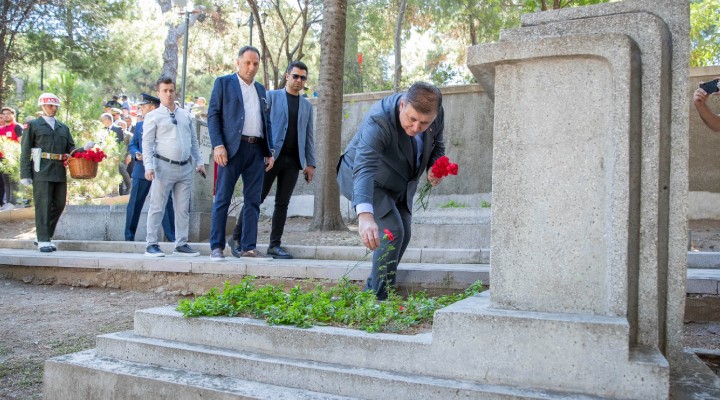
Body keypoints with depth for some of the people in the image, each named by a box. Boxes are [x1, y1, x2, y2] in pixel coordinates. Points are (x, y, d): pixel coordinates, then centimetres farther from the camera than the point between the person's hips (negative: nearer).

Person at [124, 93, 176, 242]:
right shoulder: (139, 125, 14)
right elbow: (131, 145, 15)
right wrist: (136, 154, -6)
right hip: (141, 170, 4)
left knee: (166, 203, -1)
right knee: (134, 204, 6)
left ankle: (172, 237, 6)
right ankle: (129, 236, 15)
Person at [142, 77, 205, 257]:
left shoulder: (185, 115, 15)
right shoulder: (153, 116, 0)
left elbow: (194, 140, 18)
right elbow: (147, 143, -6)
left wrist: (199, 162, 11)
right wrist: (148, 166, -16)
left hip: (186, 167, 5)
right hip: (164, 166, -5)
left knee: (183, 208, 8)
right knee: (157, 207, -2)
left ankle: (181, 244, 15)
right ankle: (152, 244, 4)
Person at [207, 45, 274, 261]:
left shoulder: (260, 89, 21)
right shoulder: (223, 82, 7)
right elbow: (213, 115, -1)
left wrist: (269, 151, 11)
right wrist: (218, 145, -12)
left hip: (257, 149, 5)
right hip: (233, 147, -5)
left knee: (253, 200, 3)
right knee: (223, 198, -3)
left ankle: (247, 247, 8)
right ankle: (217, 247, 1)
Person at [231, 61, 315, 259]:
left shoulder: (307, 105, 17)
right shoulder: (271, 96, 6)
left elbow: (308, 136, 16)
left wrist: (310, 163, 7)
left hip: (293, 160, 4)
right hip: (271, 156, -3)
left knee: (282, 203, 4)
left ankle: (275, 245, 8)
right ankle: (237, 237, 9)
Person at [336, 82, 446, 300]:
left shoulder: (436, 114, -18)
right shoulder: (378, 121, -38)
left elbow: (437, 145, 4)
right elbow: (364, 168, -52)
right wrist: (365, 215, -67)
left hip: (400, 184, 7)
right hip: (363, 178, -7)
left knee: (403, 235, 7)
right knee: (392, 231, -20)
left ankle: (373, 291, 23)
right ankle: (376, 297, -6)